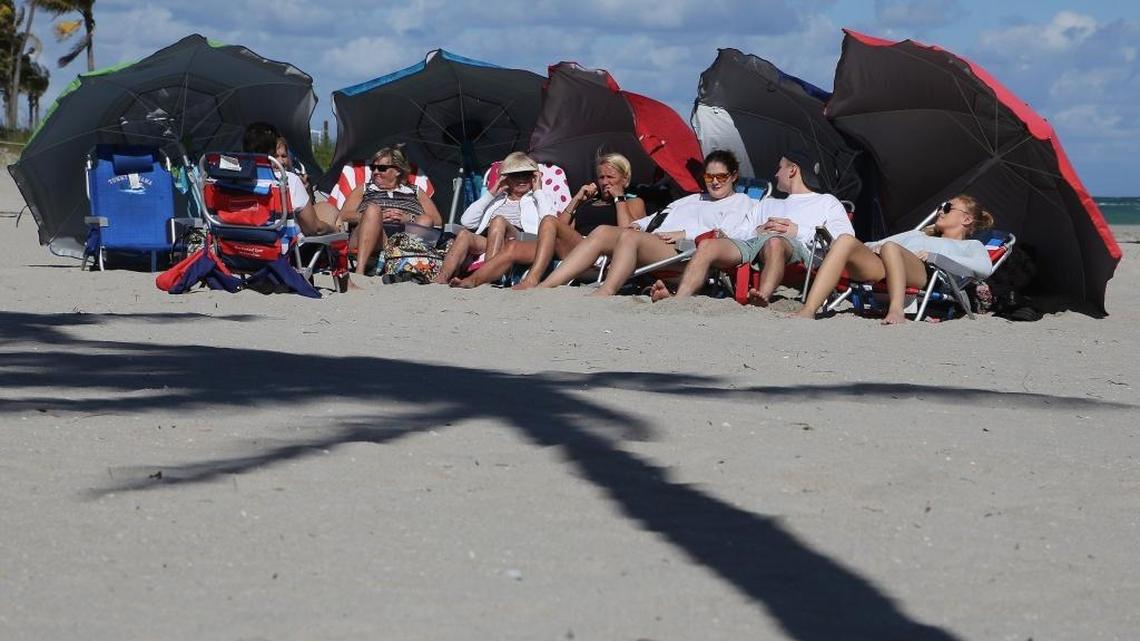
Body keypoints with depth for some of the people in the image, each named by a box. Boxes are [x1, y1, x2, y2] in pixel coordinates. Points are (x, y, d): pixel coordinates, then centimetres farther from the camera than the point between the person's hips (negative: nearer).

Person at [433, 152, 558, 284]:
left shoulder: (540, 198, 31)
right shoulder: (496, 200, 36)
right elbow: (467, 221, 18)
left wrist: (537, 191, 15)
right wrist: (490, 194, 19)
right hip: (484, 240, 3)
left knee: (498, 221, -35)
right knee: (465, 235, -32)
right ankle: (441, 280, -53)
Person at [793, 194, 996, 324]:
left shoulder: (971, 246, 30)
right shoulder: (918, 234, 47)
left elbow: (985, 268, 6)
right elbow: (878, 244, 38)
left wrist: (936, 256, 0)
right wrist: (873, 247, 12)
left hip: (921, 273, -4)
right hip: (877, 266, 4)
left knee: (891, 248, -38)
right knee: (846, 241, -28)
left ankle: (896, 310, -49)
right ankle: (808, 311, -45)